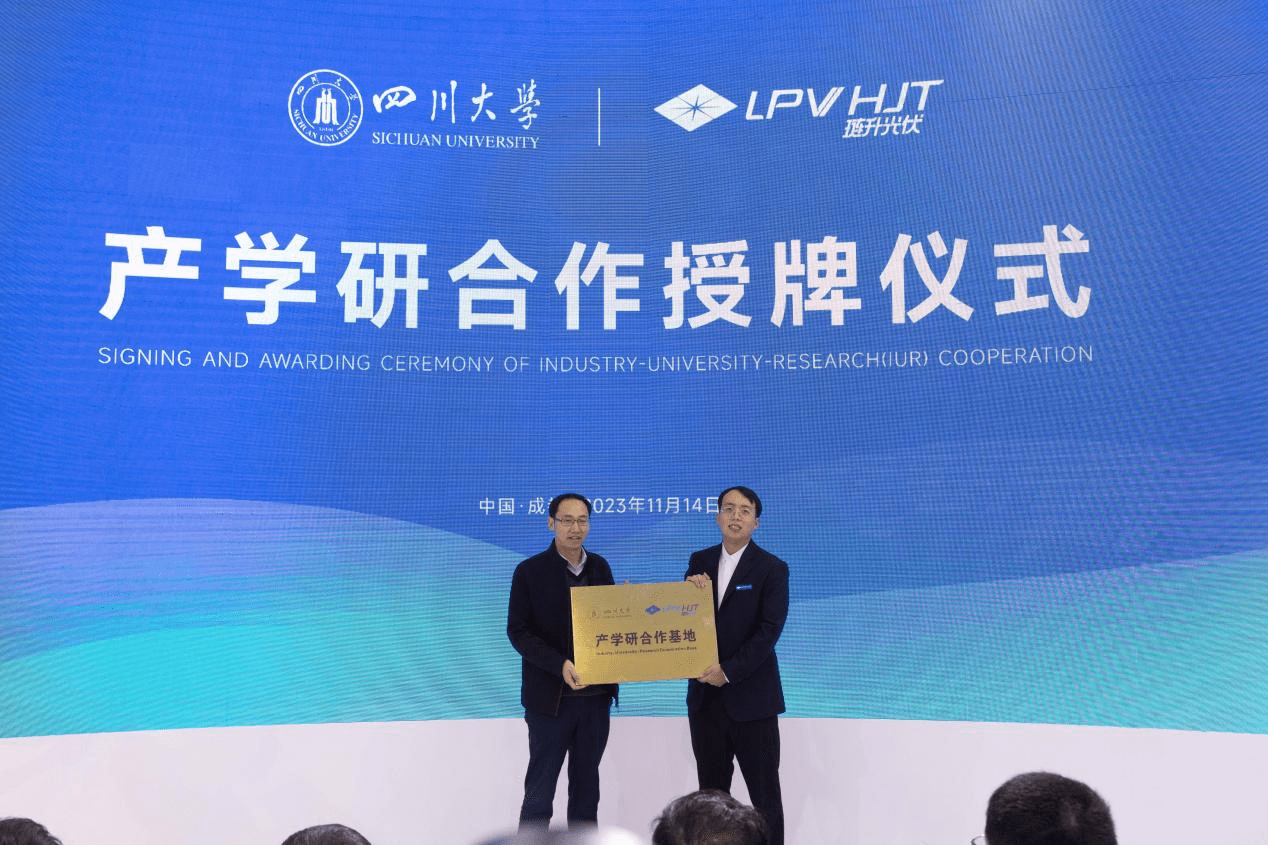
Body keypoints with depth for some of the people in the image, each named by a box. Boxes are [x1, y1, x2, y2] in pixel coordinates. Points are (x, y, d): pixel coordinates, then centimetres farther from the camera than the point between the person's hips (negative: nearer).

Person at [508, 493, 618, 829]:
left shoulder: (600, 567, 7)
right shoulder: (530, 571, -6)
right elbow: (518, 631, -9)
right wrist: (560, 665, -22)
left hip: (596, 694, 4)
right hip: (551, 697, -4)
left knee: (586, 784, 14)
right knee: (540, 788, 4)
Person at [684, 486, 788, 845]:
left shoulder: (772, 569, -7)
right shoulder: (700, 560, 8)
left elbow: (769, 630, -14)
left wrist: (728, 671, -18)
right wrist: (691, 588, -14)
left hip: (750, 696, -4)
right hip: (704, 695, 4)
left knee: (764, 793, 4)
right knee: (710, 790, 13)